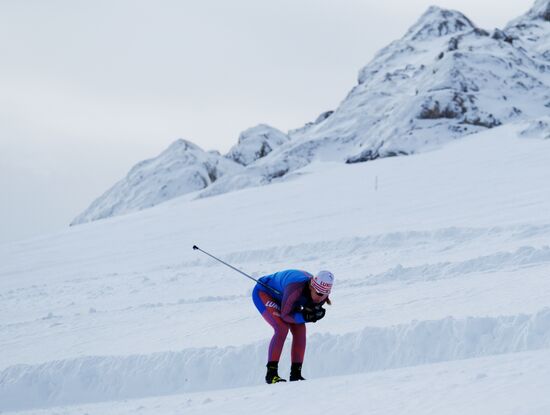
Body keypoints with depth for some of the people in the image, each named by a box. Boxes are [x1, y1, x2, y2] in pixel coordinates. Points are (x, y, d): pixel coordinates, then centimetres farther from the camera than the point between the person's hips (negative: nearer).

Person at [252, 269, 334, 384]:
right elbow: (286, 315, -34)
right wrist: (305, 316, -40)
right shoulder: (296, 288, -42)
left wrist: (313, 312, -31)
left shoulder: (321, 292, -21)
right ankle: (271, 373, -22)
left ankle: (296, 374, -3)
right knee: (282, 327, -25)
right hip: (263, 292, -7)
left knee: (300, 329, -9)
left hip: (281, 297, 7)